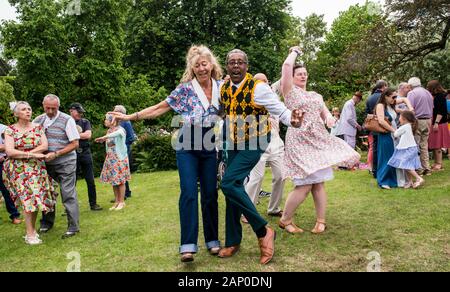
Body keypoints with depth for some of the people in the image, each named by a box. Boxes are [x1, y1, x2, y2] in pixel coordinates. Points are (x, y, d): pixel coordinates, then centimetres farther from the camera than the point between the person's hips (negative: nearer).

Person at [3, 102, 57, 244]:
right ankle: (30, 234, -2)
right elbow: (9, 152, -12)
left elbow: (45, 146, -6)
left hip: (37, 167, 3)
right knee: (28, 197, -8)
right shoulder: (10, 130, -1)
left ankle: (32, 229, 17)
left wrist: (22, 153, -12)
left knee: (37, 197, 2)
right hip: (18, 168, -3)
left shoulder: (38, 127, 6)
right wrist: (31, 154, -18)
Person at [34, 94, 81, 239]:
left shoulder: (67, 120, -10)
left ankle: (73, 227, 4)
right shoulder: (38, 120, 4)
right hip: (46, 163, 5)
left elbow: (75, 144, -10)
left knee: (68, 194, -4)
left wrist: (56, 154, -17)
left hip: (65, 163, -5)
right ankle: (47, 222, 31)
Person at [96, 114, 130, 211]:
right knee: (113, 181, 9)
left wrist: (105, 137, -42)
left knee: (120, 181, -1)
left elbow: (119, 133, -37)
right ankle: (117, 201, 19)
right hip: (110, 159, 7)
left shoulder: (120, 129, -11)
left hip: (119, 158, -7)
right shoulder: (109, 131, 10)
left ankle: (122, 202, 8)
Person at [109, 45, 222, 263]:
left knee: (210, 194, 5)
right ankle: (188, 245, -6)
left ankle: (212, 240, 17)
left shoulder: (222, 87, 4)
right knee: (189, 192, -10)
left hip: (210, 147, 3)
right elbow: (160, 108, -3)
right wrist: (130, 117, -8)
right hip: (187, 146, -2)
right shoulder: (185, 89, -4)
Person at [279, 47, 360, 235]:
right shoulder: (290, 91, 2)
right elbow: (287, 66, -11)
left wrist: (330, 118, -4)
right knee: (304, 185, -11)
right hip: (299, 141, -6)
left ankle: (321, 221, 13)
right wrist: (294, 52, 8)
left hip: (319, 140, 6)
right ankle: (285, 220, 5)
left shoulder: (316, 96, 21)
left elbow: (326, 114, 20)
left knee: (319, 183, 4)